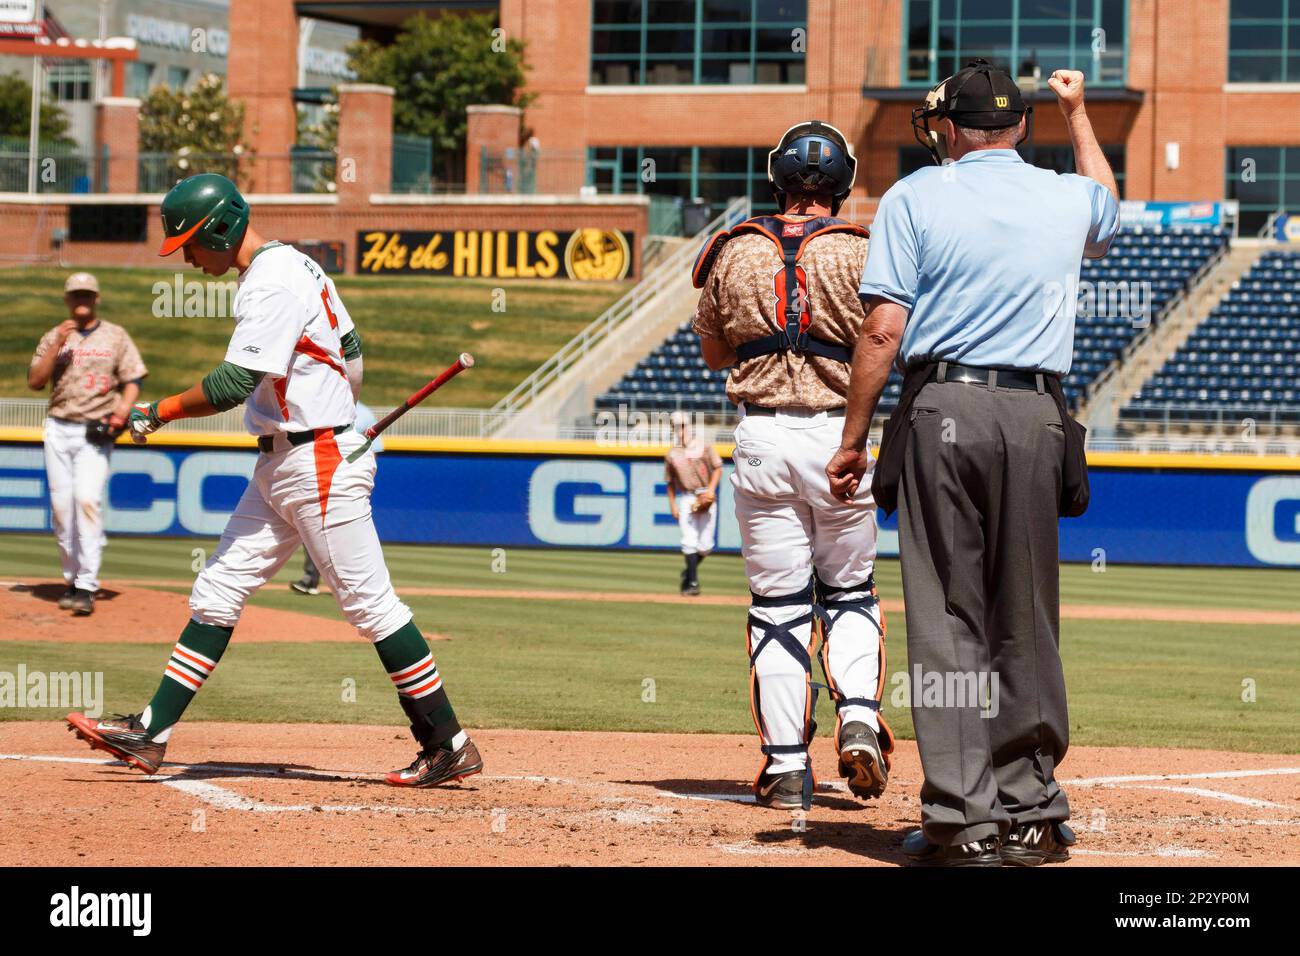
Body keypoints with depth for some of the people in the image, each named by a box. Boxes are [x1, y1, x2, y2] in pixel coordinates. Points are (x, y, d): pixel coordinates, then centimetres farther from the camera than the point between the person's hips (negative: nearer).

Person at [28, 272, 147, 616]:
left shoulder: (115, 336, 8)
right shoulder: (54, 337, 12)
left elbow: (132, 380, 5)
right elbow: (35, 381, 3)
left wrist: (123, 410, -13)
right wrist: (59, 344, -7)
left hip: (96, 432, -3)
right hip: (59, 429, 3)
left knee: (87, 498, -18)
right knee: (61, 503, 0)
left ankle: (86, 586, -22)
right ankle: (72, 578, 12)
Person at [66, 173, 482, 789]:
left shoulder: (273, 283, -18)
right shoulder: (295, 266, 14)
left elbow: (232, 385, -23)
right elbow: (349, 348, 23)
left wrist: (160, 412, -11)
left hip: (322, 463, -10)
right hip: (279, 466, 10)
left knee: (369, 604, -6)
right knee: (217, 593, 7)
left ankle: (449, 746, -1)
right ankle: (150, 734, 8)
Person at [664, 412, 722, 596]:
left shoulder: (704, 447, 3)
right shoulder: (671, 455, 9)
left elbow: (717, 469, 2)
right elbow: (670, 482, 13)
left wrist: (711, 489, -12)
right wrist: (672, 505, 5)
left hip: (706, 497, -1)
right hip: (686, 498, 1)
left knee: (705, 544, -3)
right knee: (689, 542, -10)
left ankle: (689, 572, 21)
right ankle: (692, 582, -8)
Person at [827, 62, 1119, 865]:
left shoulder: (916, 196, 1)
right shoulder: (1068, 198, 12)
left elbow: (885, 330, -6)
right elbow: (1109, 206, 40)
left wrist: (854, 440, -1)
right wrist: (1078, 115, 53)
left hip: (942, 410, -3)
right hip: (1037, 414, 3)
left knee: (947, 620, -2)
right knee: (1026, 625, 9)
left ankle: (964, 820, -8)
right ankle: (1033, 814, 9)